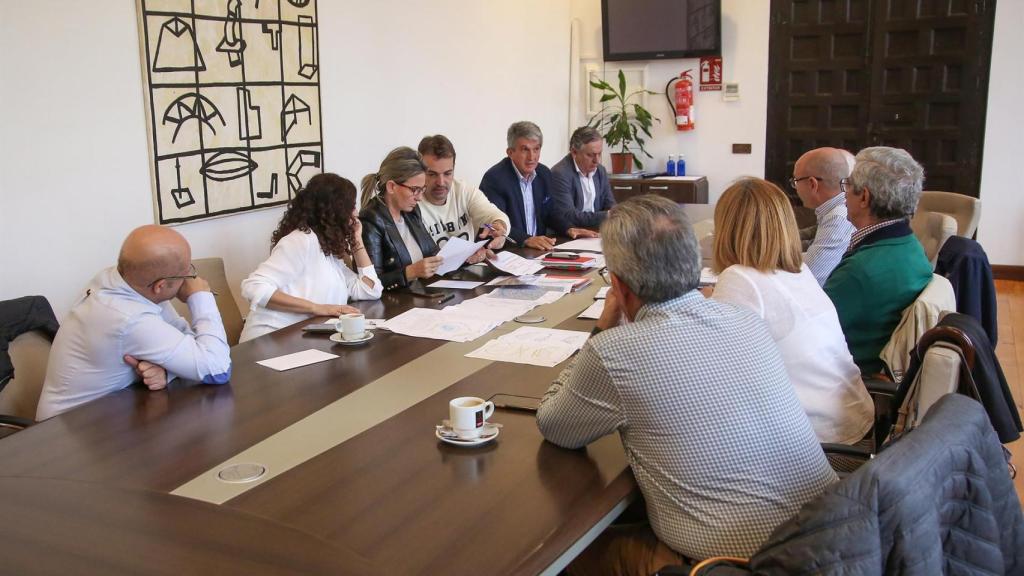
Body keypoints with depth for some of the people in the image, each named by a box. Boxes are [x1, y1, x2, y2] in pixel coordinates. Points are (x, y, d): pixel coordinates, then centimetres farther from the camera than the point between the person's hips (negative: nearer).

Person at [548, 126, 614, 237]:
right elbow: (569, 217, -22)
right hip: (566, 238, -7)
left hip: (594, 234, 7)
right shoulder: (560, 174, -16)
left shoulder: (600, 171, 8)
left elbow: (610, 206, 13)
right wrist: (608, 216, -22)